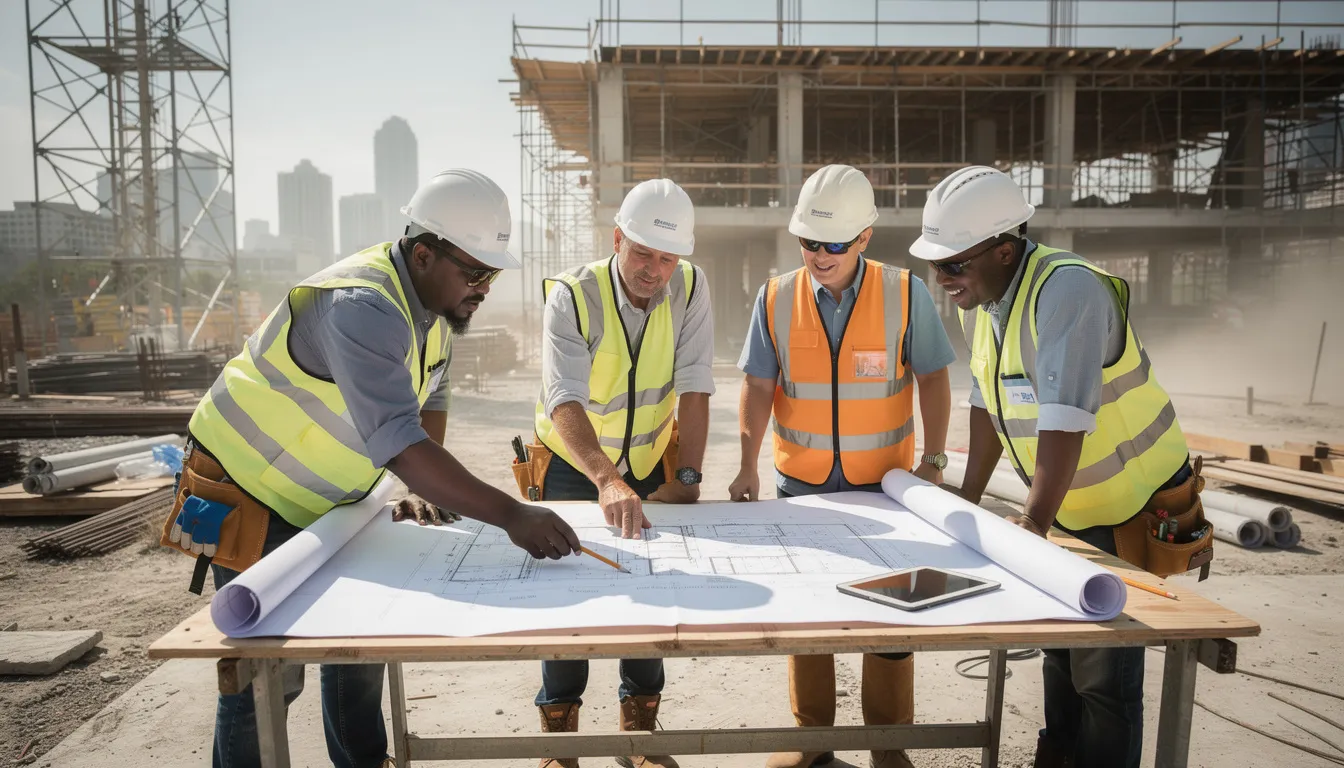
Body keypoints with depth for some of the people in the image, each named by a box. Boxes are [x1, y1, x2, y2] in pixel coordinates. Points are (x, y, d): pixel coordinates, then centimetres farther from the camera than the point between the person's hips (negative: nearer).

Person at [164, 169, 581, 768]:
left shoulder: (434, 297, -1)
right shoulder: (361, 308, -32)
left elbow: (430, 396, 11)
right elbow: (397, 441, -42)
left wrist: (424, 490, 0)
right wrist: (511, 516, -45)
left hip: (318, 503, 9)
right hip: (246, 492, -8)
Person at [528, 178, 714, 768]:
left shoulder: (689, 289, -13)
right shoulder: (572, 296, -22)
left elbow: (694, 389, -15)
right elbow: (564, 403, -34)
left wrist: (686, 476, -22)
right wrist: (607, 482, -47)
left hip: (650, 465, 3)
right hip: (574, 467, -2)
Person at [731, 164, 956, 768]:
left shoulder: (905, 294, -9)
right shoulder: (777, 298, -5)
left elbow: (932, 378, -1)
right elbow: (759, 388, -3)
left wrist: (933, 458, -8)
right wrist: (749, 467, -9)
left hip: (885, 481, -1)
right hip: (801, 481, 2)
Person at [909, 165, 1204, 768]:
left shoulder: (1066, 289, -29)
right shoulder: (978, 301, -1)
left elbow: (1065, 418, -34)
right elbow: (987, 401, 9)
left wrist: (1033, 523, -33)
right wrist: (968, 498, 12)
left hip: (1136, 508, -8)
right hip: (1071, 507, 9)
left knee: (1104, 673, -2)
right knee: (1062, 644, 21)